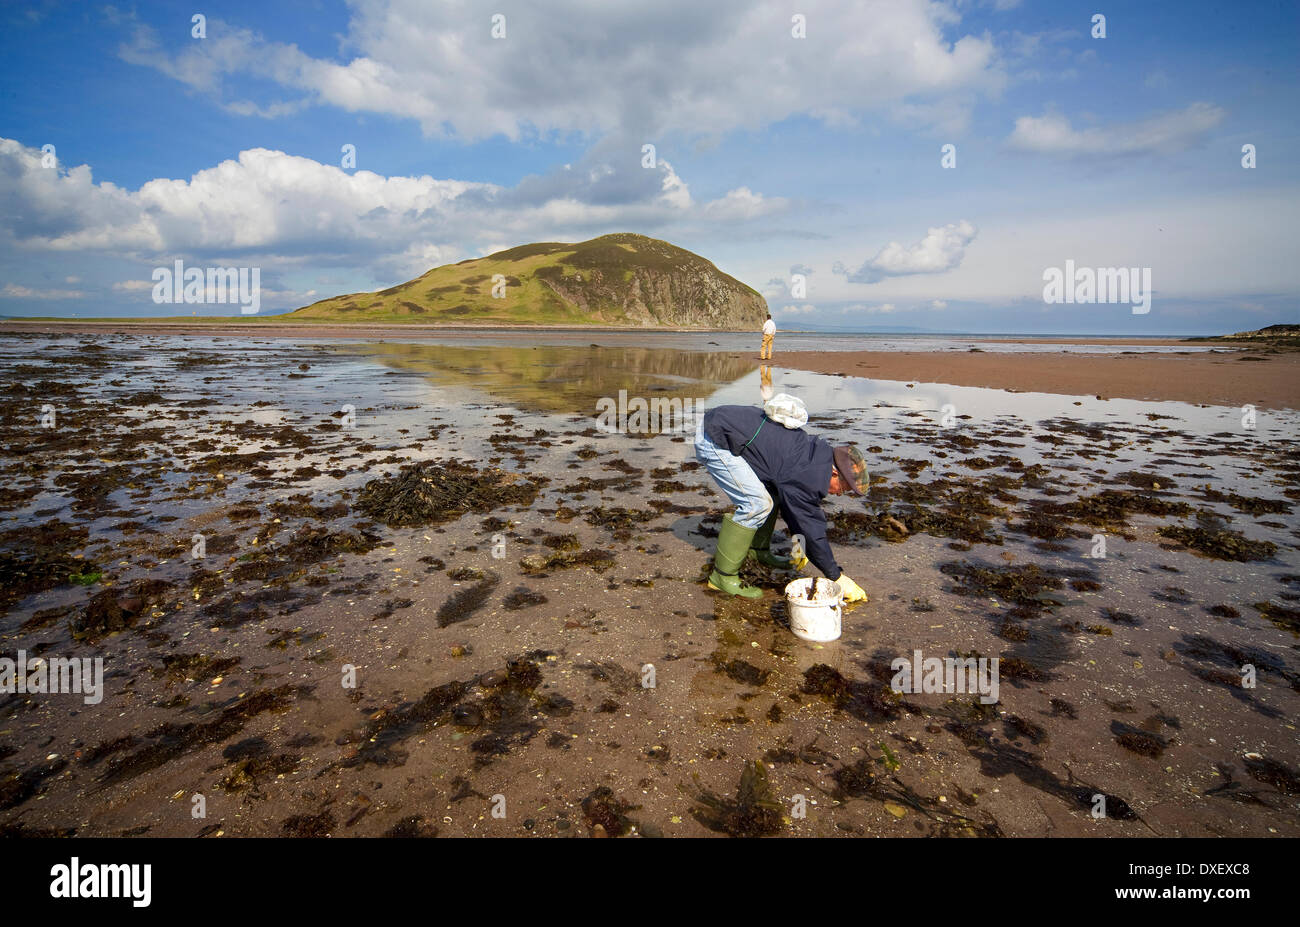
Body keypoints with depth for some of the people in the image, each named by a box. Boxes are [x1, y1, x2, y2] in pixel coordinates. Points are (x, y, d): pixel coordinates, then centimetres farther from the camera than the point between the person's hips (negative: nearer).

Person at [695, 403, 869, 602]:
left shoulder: (817, 451, 9)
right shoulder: (810, 477, -20)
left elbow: (797, 503, 22)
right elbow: (812, 529, -13)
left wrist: (799, 543, 22)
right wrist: (837, 577, -3)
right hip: (715, 441, -10)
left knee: (774, 491, 14)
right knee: (756, 504, -16)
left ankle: (758, 550, 28)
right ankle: (722, 576, -6)